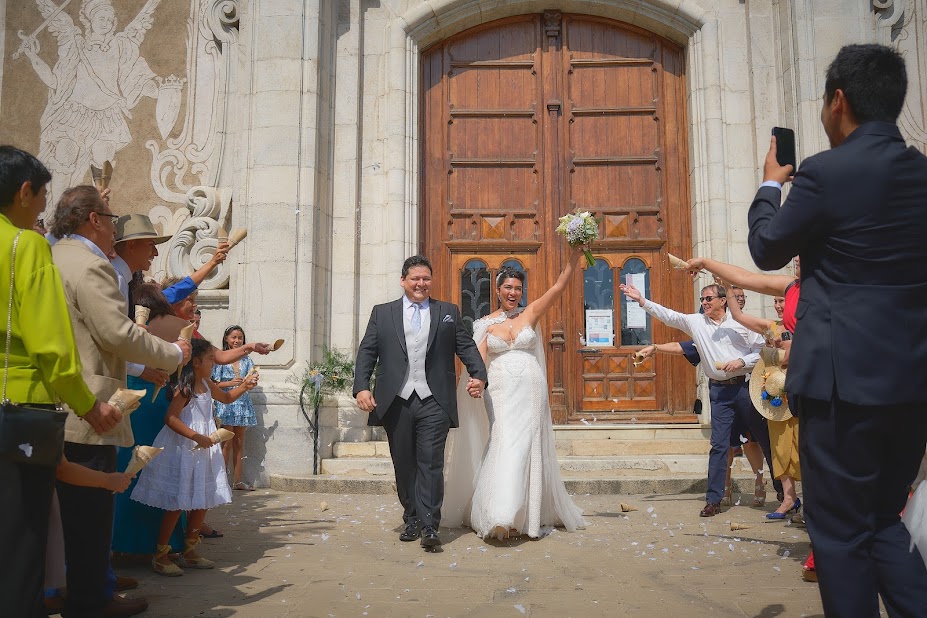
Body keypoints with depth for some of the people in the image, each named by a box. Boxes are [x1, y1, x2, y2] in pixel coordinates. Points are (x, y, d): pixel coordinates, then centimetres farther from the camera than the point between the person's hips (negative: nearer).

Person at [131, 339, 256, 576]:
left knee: (202, 503, 12)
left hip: (202, 451, 9)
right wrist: (196, 437, -27)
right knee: (177, 505, -4)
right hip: (182, 451, -9)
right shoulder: (184, 388, -15)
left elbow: (226, 397, 30)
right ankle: (161, 555, 10)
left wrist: (243, 386, 14)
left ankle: (189, 551, 24)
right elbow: (170, 418, -23)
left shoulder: (206, 384, 11)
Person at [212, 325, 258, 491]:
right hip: (225, 403, -4)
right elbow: (214, 384, -4)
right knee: (227, 443, -4)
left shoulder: (247, 360, 10)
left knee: (239, 442, 7)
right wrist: (230, 383, -17)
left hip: (243, 403, 4)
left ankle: (237, 480, 12)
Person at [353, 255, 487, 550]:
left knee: (431, 464, -6)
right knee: (404, 466, 10)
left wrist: (479, 375, -12)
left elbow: (467, 347, 6)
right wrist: (361, 387, -7)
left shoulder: (449, 312, 12)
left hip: (434, 403, -1)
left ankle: (429, 527, -3)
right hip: (396, 403, 2)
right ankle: (412, 520, 25)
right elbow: (366, 352, 7)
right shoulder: (382, 313, 13)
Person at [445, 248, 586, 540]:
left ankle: (532, 515, 12)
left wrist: (575, 254, -11)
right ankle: (501, 516, -9)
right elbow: (479, 359, -1)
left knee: (526, 449, 1)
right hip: (500, 393, 0)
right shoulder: (486, 324, 8)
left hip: (530, 392, 0)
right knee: (504, 447, -11)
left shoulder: (531, 314, 7)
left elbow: (560, 285, -1)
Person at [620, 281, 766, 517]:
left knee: (764, 437, 8)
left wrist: (742, 361, -12)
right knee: (719, 444, 0)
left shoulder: (741, 323, 0)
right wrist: (641, 300, -9)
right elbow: (667, 315, -1)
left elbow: (763, 350, 3)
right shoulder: (696, 322, 5)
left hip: (744, 385, -1)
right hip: (719, 390, 1)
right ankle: (713, 500, 2)